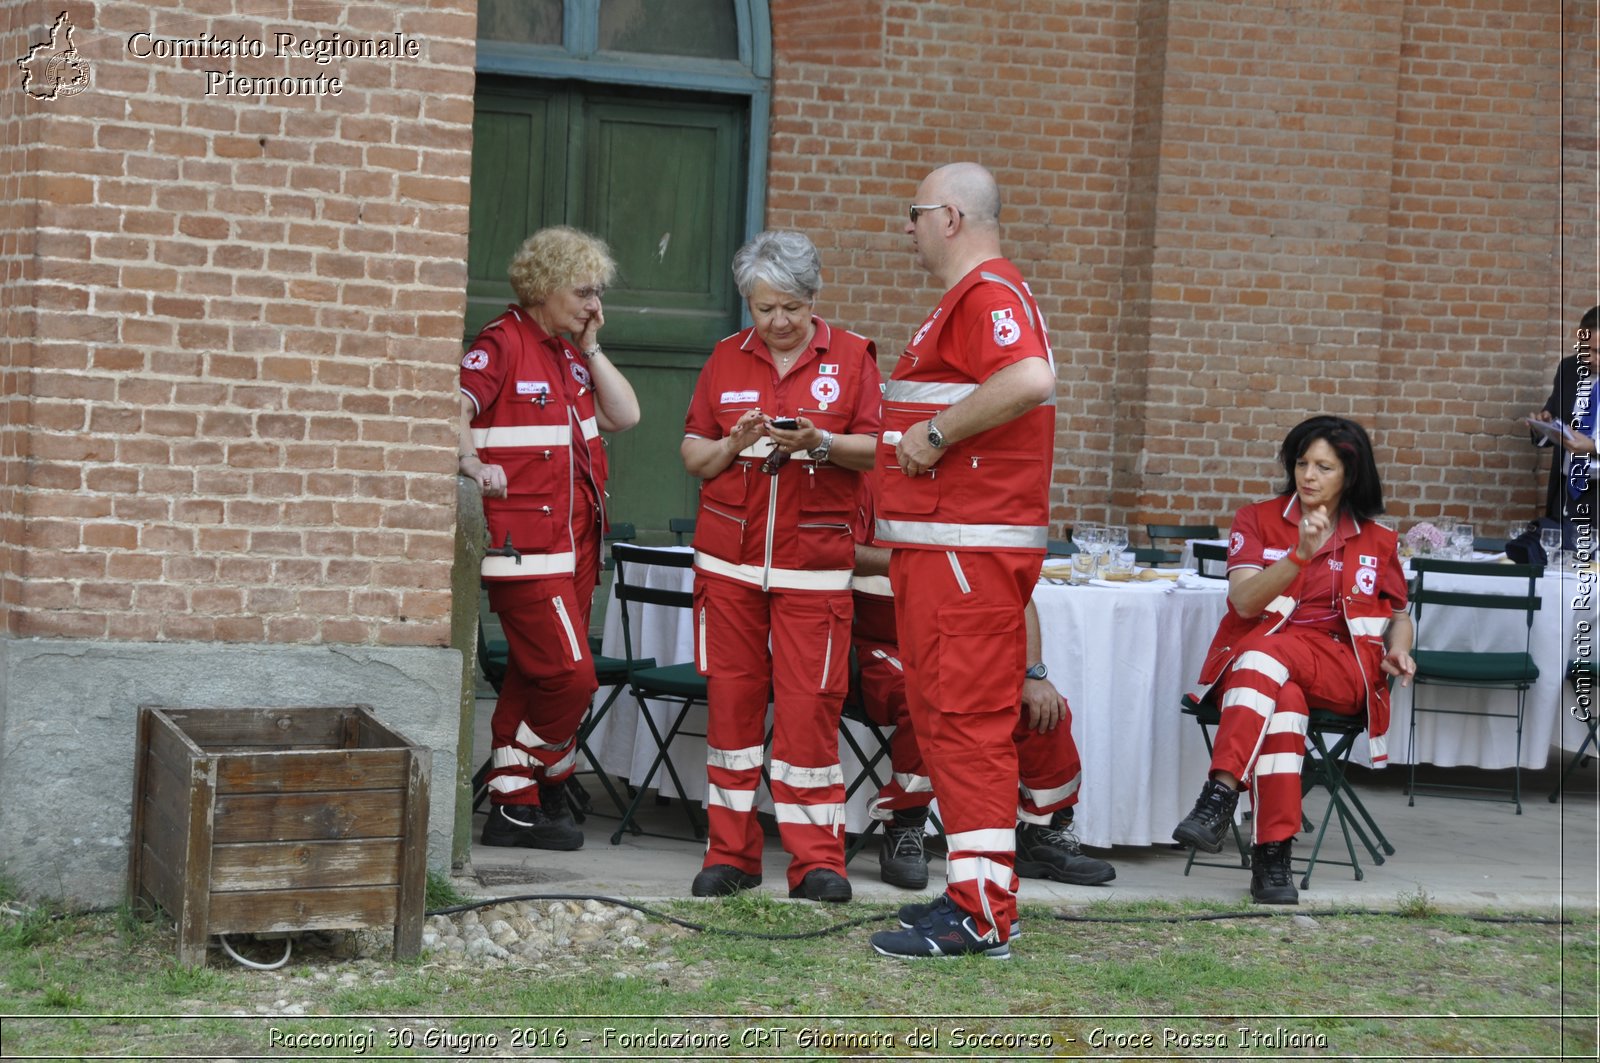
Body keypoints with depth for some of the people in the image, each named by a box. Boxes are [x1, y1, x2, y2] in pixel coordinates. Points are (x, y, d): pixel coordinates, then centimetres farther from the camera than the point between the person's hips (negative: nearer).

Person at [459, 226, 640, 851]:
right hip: (524, 544, -8)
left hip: (573, 542, 9)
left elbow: (623, 416, 13)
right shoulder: (504, 343, -8)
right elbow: (456, 405, -21)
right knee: (570, 675, -11)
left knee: (534, 678, 11)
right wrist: (471, 463, -34)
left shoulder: (570, 354, 17)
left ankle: (514, 806, 16)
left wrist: (591, 349, 8)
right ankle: (543, 785, 7)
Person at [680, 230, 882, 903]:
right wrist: (733, 443, -9)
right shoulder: (727, 359, 11)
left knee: (809, 702, -6)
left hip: (814, 561, -2)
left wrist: (819, 443, -17)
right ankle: (731, 853, 11)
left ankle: (817, 860, 0)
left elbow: (876, 450, 0)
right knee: (731, 697, 3)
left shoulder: (851, 356, 4)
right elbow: (693, 456, 11)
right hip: (730, 558, 3)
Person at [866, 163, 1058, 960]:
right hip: (938, 548, 11)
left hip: (968, 550, -11)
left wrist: (936, 432, -23)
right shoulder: (965, 298, 23)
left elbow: (1028, 378, -32)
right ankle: (973, 891, 21)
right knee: (945, 718, 14)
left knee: (966, 720, -11)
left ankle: (981, 914, -10)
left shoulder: (989, 294, -13)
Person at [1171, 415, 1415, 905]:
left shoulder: (1377, 541, 15)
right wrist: (1300, 554, -20)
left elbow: (1399, 614, 25)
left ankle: (1219, 799, -49)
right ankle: (1272, 855, -45)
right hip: (1251, 661, 0)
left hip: (1341, 671, 0)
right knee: (1283, 702, -39)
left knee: (1266, 649, -36)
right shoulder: (1257, 520, 10)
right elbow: (1245, 602, -5)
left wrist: (1398, 650, 1)